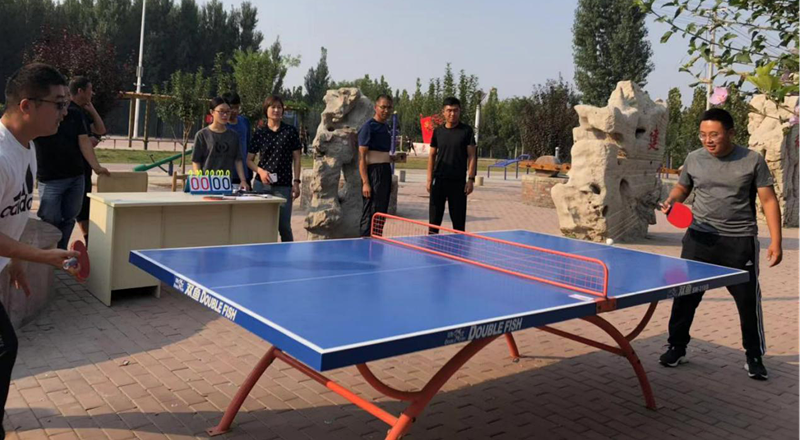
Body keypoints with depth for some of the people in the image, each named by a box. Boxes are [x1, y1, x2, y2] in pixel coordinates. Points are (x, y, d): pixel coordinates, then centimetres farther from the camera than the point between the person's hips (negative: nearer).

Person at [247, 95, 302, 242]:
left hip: (283, 185, -2)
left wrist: (296, 181, -4)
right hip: (261, 184, 2)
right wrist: (260, 170, -8)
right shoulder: (259, 133, 7)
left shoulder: (291, 131, 3)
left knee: (284, 225, -1)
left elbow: (296, 159, 4)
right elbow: (249, 160, 11)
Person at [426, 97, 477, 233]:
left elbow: (472, 156, -2)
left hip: (458, 181, -2)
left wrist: (471, 179, -10)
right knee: (434, 216, 5)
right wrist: (429, 179, 5)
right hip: (439, 180, 2)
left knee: (458, 219, 3)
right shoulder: (438, 131, 8)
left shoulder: (467, 131, 0)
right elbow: (432, 156, 12)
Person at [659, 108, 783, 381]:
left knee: (749, 301, 5)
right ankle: (677, 348, 22)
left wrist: (775, 241, -9)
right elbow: (682, 187, 20)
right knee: (685, 296, 5)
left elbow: (769, 200, -3)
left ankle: (754, 357, 24)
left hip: (740, 243, -2)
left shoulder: (752, 161, -4)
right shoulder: (694, 159, 3)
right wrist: (671, 200, -4)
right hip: (700, 238, 2)